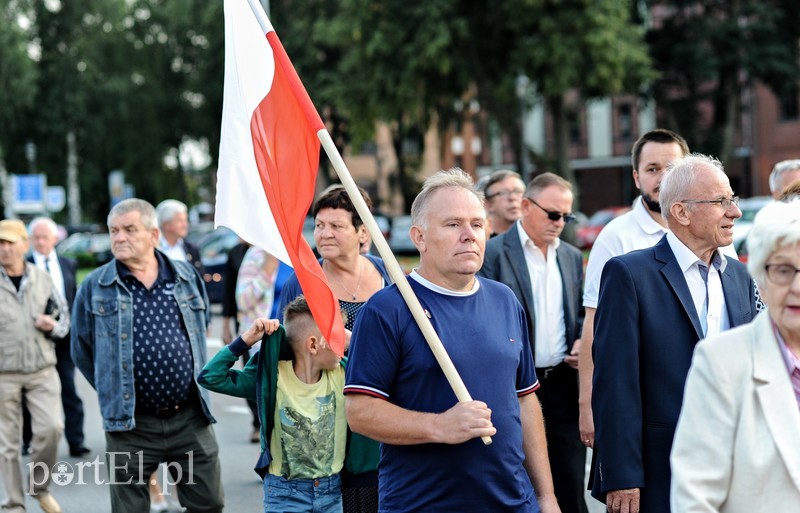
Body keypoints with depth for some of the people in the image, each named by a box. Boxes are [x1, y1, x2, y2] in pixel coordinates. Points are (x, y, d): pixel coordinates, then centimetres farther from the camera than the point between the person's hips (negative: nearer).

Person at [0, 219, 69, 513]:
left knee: (51, 428, -10)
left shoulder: (42, 279, 6)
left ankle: (40, 488, 14)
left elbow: (63, 315, 16)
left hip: (42, 370, 2)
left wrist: (53, 325, -3)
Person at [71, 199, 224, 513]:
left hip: (190, 419, 2)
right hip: (130, 426, -2)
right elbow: (82, 351, 7)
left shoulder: (187, 276, 6)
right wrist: (113, 391, 8)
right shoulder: (94, 287, -1)